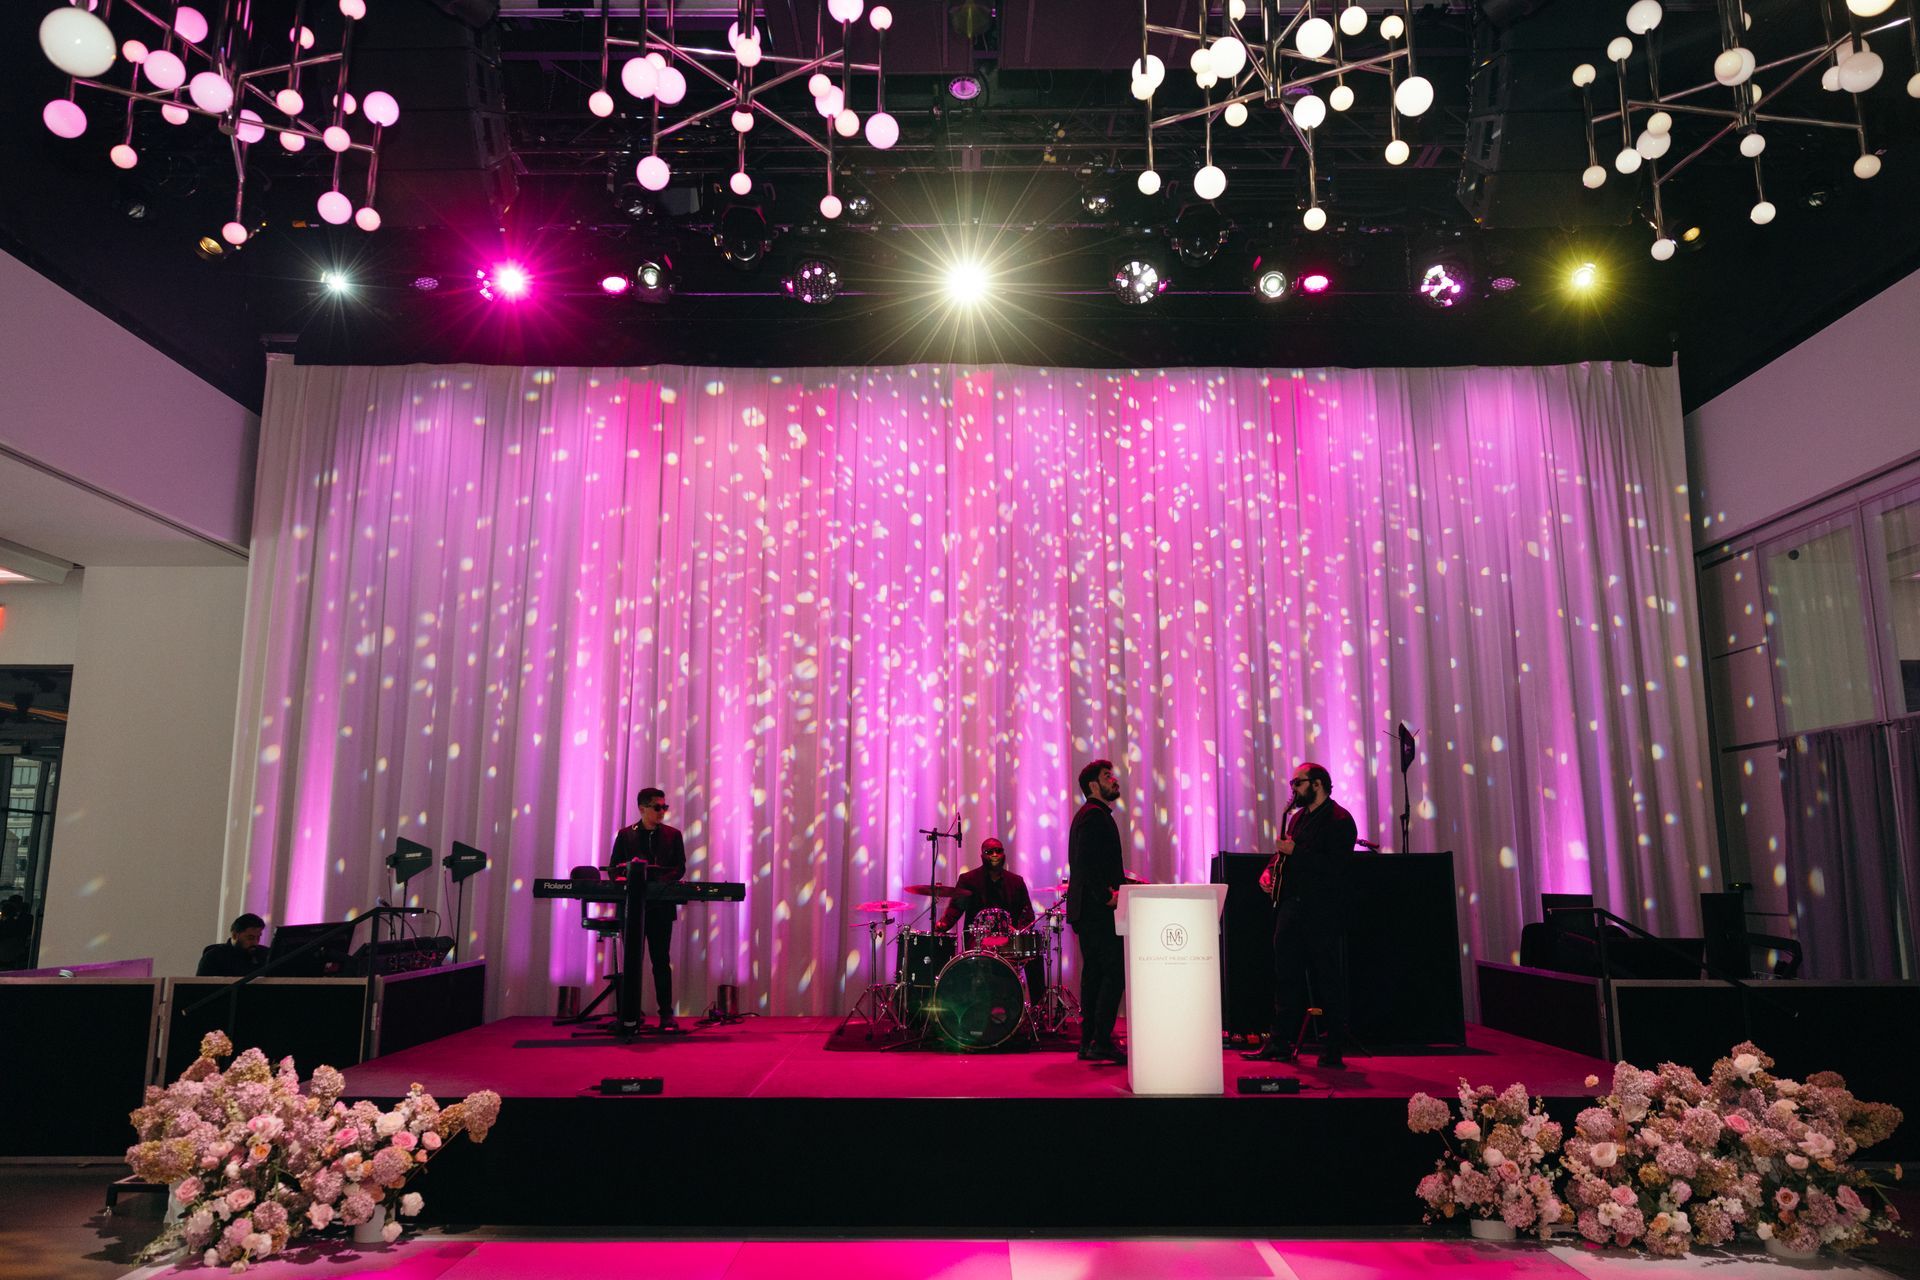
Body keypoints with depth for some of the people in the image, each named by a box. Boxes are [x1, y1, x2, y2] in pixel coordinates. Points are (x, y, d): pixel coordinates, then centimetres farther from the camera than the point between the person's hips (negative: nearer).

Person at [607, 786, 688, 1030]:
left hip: (661, 906, -1)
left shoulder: (673, 835, 8)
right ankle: (632, 1014, 12)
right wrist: (623, 877, -16)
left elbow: (680, 867, 3)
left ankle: (666, 1014, 0)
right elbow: (614, 867, 7)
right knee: (631, 960, 4)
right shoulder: (625, 835, 8)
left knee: (661, 960, -1)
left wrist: (662, 882, -15)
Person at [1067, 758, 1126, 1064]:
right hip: (1097, 910, -11)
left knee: (1094, 974, 11)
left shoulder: (1091, 815, 21)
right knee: (1113, 974, -10)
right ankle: (1101, 1042, -10)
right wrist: (1107, 897, -19)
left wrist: (1121, 884, 14)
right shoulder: (1095, 815, -12)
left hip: (1087, 909, 11)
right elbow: (1086, 862, -22)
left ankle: (1089, 1043, 14)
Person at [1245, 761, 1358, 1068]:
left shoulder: (1339, 819, -8)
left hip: (1323, 912, -7)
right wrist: (1270, 870, 3)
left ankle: (1333, 1050, 10)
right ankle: (1280, 1044, 13)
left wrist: (1296, 852, -17)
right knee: (1286, 976, 8)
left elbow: (1336, 866, -18)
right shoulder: (1297, 817, 17)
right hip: (1291, 906, 8)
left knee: (1327, 980, 1)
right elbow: (1284, 852, 24)